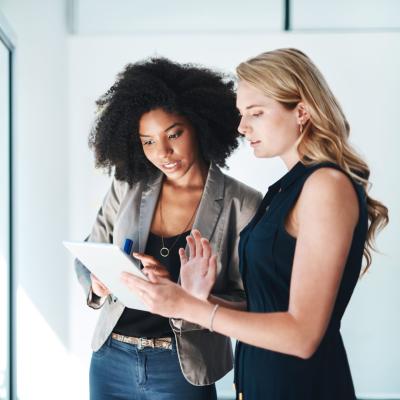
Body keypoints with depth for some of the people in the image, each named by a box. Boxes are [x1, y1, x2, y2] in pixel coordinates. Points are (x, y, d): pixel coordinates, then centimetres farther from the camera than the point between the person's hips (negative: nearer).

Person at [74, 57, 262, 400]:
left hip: (181, 369, -3)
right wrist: (97, 283, -13)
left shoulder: (242, 204, -11)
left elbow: (249, 302, -12)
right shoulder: (127, 189, 0)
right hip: (110, 360, 3)